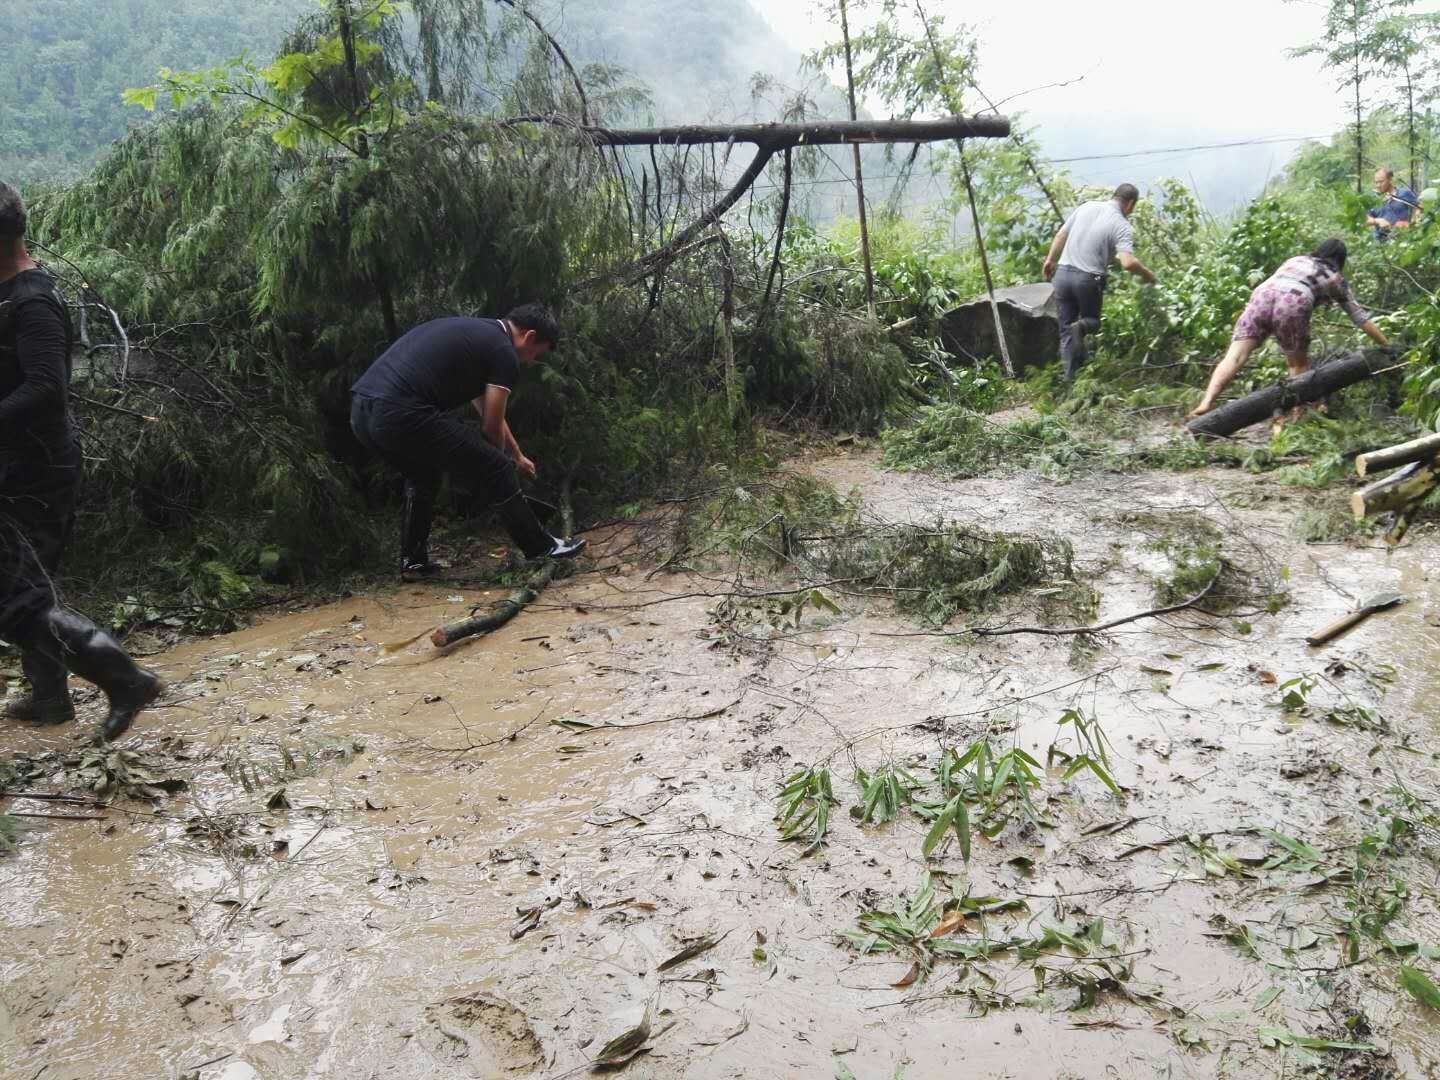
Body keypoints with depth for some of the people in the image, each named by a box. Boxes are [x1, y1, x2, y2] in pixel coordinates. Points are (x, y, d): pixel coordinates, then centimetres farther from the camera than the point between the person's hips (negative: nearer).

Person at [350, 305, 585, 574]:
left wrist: (518, 454, 50)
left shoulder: (472, 331, 30)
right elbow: (491, 426, 7)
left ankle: (413, 560, 33)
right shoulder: (503, 352, 3)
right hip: (401, 416, -9)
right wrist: (508, 460, 28)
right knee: (496, 470, 6)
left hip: (361, 410, 9)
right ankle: (541, 548, 16)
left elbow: (485, 409, 41)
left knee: (422, 477, 34)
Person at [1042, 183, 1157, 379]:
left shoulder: (1086, 207, 7)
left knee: (1065, 329, 10)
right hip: (1089, 280, -4)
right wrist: (1147, 274, -1)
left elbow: (1061, 235, 14)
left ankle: (1071, 375, 0)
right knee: (1092, 320, 20)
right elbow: (1128, 262, -20)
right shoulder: (1122, 226, -8)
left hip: (1063, 273, 4)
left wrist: (1050, 260, 27)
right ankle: (1081, 326, -15)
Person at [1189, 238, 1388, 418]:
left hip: (1262, 295, 2)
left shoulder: (1295, 260, 38)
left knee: (1235, 356, -11)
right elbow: (1361, 318, 29)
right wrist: (1388, 346, 35)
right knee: (1299, 364, 18)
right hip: (1293, 303, -2)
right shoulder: (1336, 279, 29)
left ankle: (1207, 402, -30)